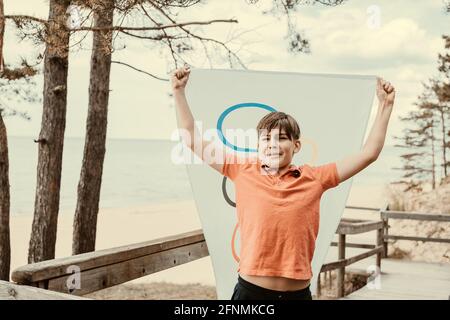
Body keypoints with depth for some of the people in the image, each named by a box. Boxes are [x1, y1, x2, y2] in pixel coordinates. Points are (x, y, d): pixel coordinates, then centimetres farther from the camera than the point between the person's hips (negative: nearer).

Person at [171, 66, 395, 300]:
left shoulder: (314, 178, 3)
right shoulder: (243, 172, 1)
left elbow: (368, 153, 6)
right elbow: (193, 140, 3)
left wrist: (385, 105, 5)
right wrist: (179, 92, 2)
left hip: (298, 293, 1)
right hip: (250, 290, -1)